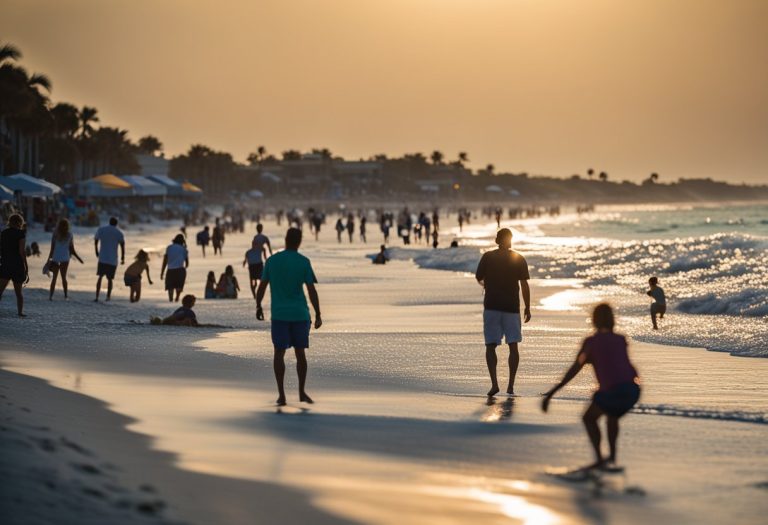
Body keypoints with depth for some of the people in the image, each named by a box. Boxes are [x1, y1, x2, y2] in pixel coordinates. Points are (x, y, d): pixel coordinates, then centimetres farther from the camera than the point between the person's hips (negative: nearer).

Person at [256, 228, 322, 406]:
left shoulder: (272, 261, -2)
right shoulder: (304, 262, -6)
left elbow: (262, 287, 1)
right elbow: (312, 290, -8)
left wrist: (258, 307, 15)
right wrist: (318, 315, -2)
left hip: (279, 314, 0)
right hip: (300, 314, 0)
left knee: (279, 352, 4)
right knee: (300, 352, 11)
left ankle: (281, 394, -2)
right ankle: (302, 392, 15)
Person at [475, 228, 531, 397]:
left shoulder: (488, 257, -1)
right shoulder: (519, 259, 0)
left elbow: (478, 278, 6)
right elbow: (524, 285, -2)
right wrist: (527, 308, 5)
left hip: (491, 306, -1)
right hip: (512, 307, 1)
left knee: (491, 345, 2)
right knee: (513, 346, 8)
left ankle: (494, 383, -13)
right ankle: (511, 386, 4)